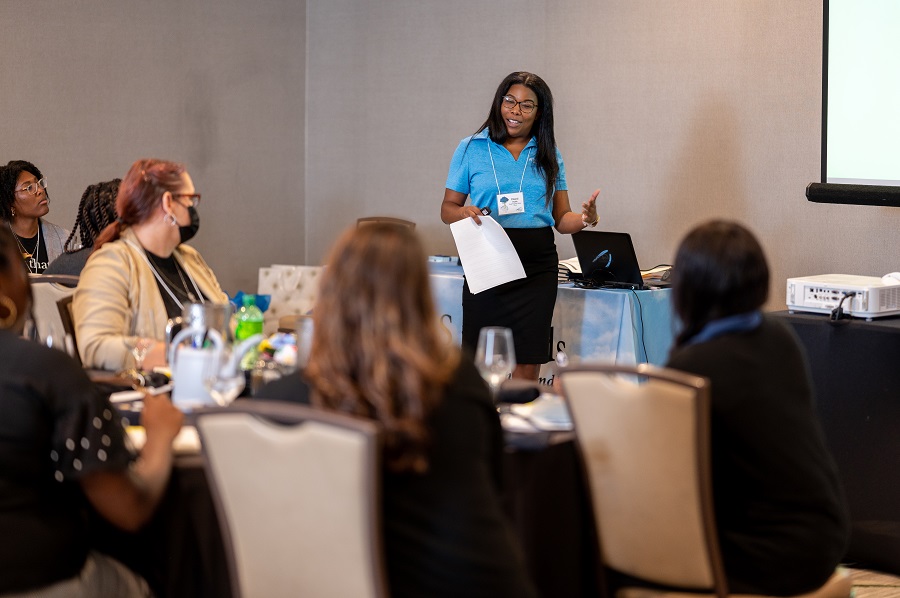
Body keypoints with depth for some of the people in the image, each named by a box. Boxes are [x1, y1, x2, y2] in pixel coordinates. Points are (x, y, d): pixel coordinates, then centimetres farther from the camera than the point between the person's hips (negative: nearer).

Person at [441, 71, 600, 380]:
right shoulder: (471, 149, 5)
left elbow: (561, 219, 11)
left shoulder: (548, 155, 12)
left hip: (537, 265, 2)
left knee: (527, 369, 1)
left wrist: (585, 219, -10)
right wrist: (464, 212, -16)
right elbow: (447, 209, 7)